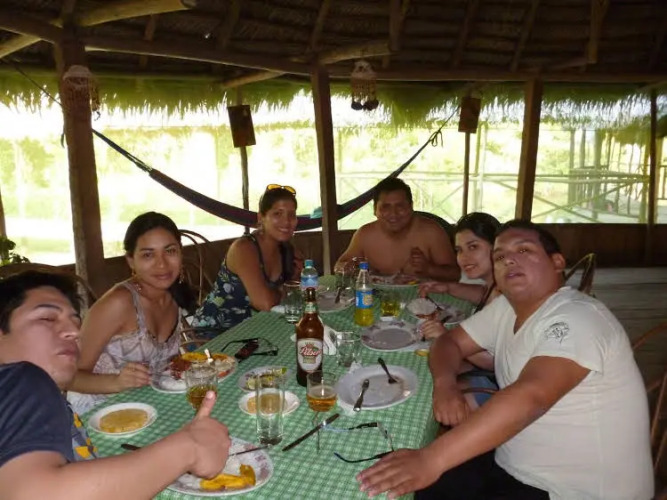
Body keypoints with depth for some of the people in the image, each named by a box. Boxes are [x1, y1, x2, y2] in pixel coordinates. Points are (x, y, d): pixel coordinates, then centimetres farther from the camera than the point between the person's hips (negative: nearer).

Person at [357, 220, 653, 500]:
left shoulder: (576, 319, -23)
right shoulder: (506, 308, 1)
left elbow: (530, 396, -36)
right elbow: (451, 341, 7)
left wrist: (431, 460, -43)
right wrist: (444, 383, -17)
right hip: (513, 467, 7)